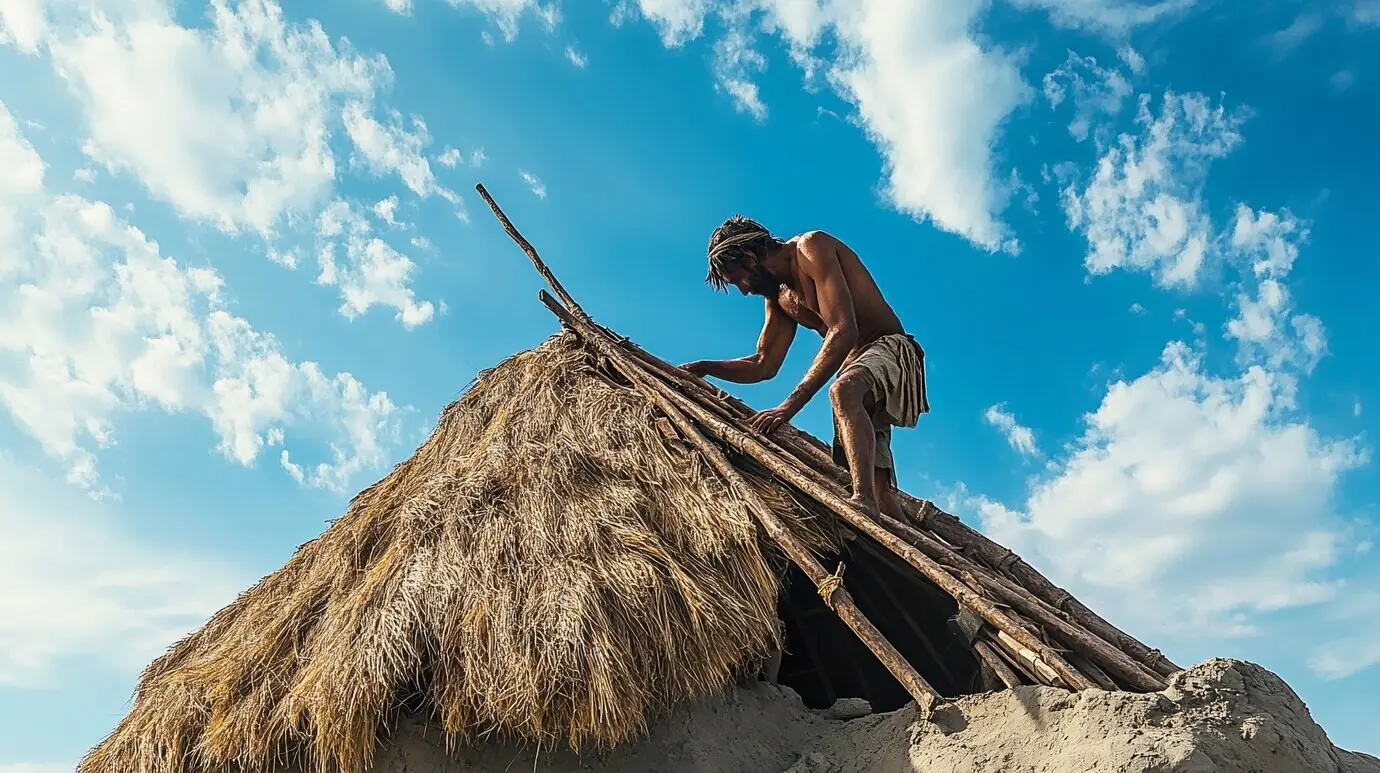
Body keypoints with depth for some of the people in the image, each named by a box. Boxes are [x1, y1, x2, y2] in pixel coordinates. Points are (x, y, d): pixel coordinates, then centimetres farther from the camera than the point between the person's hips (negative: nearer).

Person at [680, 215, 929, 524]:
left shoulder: (811, 247, -12)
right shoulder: (779, 296, 16)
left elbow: (843, 331, -25)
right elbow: (763, 366, 21)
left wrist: (790, 405, -30)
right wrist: (706, 367, 5)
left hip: (891, 350, -9)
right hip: (854, 367, 9)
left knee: (842, 390, -40)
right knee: (877, 486, -3)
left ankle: (864, 502, -55)